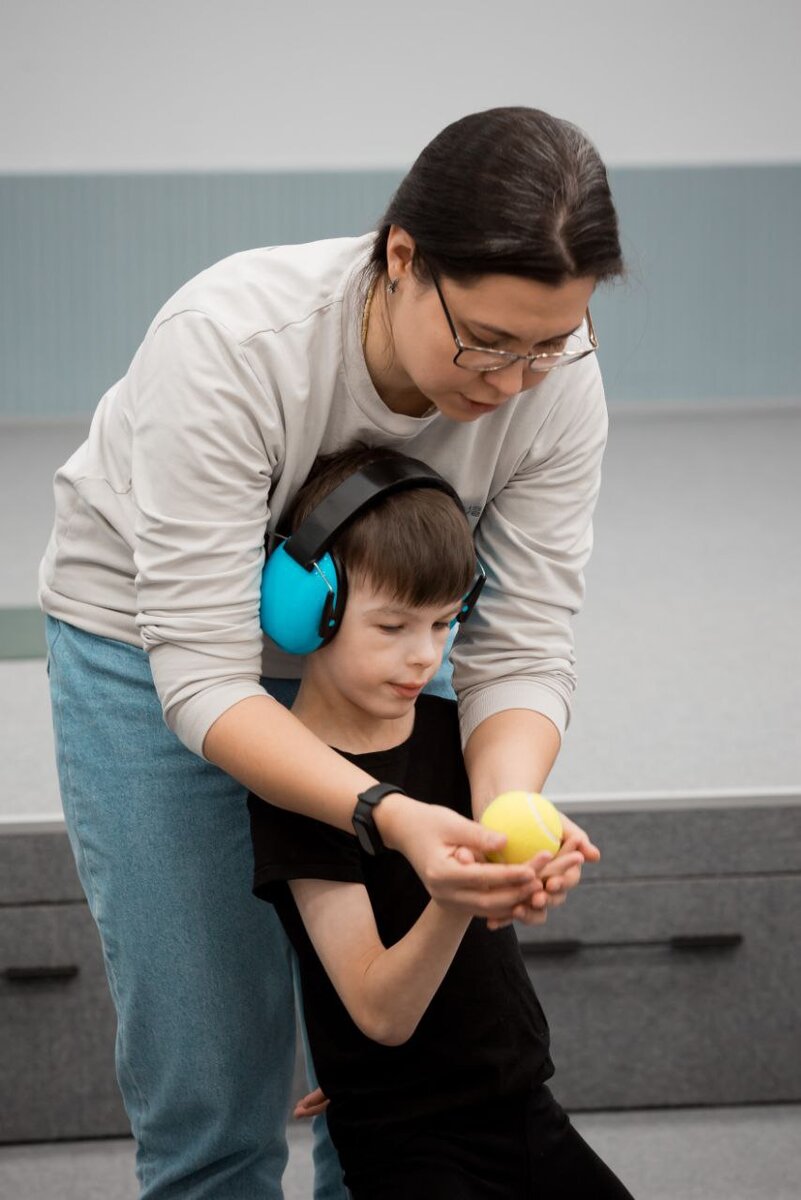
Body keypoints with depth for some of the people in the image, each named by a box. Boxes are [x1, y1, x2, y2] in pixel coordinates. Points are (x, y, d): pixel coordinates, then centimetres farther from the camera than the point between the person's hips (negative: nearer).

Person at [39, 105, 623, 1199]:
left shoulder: (556, 380, -23)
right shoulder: (228, 342, -36)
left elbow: (521, 649, -18)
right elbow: (203, 677, -35)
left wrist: (505, 811, -39)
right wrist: (392, 817, -49)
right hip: (150, 643, -4)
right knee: (213, 1073, -5)